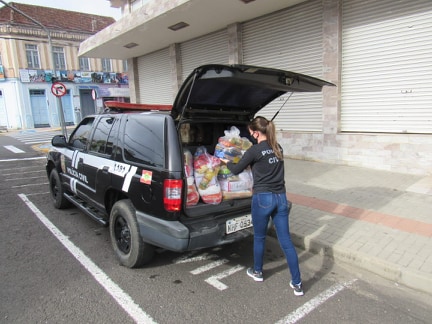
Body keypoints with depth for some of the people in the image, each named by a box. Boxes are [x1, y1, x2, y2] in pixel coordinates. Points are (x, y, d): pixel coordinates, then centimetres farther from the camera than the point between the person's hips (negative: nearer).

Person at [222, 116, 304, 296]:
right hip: (281, 198, 6)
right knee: (286, 241, 9)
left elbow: (236, 170, 0)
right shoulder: (278, 148, 9)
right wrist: (251, 162, 38)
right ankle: (297, 284, 13)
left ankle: (257, 272, 36)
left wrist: (226, 161, 19)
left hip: (263, 198, -5)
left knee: (259, 238, 16)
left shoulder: (255, 150, -11)